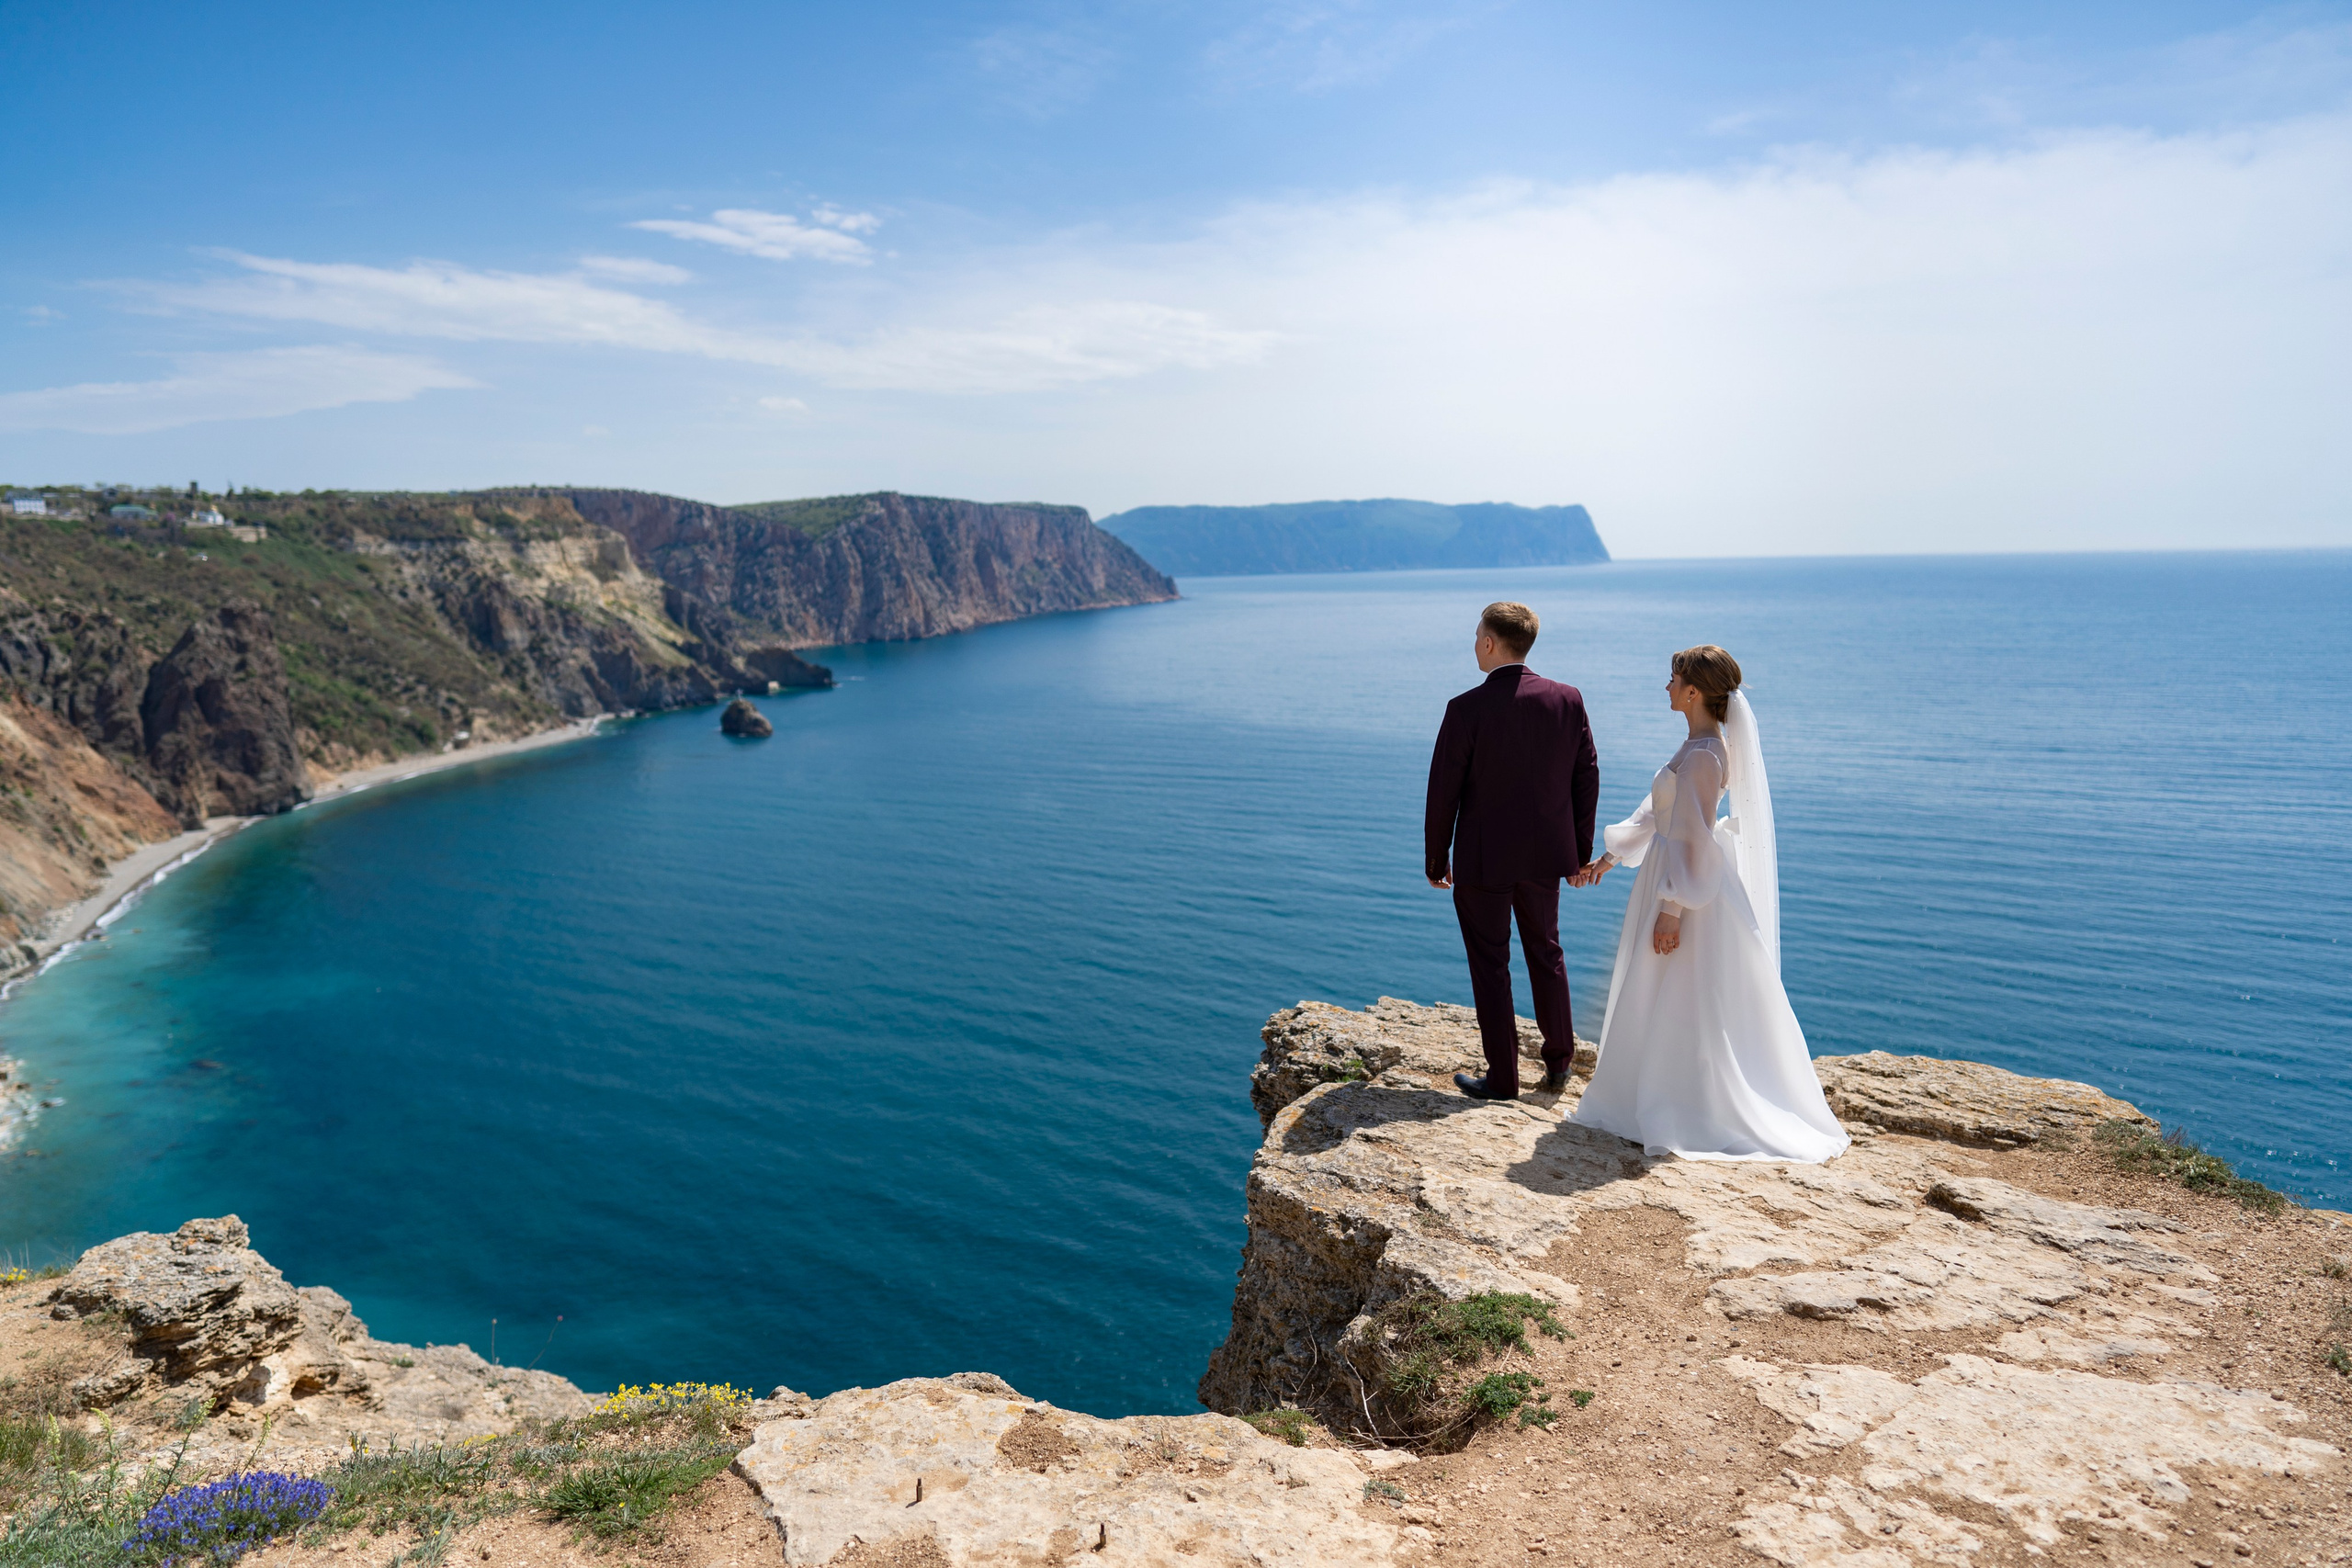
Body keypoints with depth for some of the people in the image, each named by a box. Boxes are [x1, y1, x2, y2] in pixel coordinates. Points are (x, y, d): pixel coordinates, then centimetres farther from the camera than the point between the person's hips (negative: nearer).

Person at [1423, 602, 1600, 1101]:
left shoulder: (1467, 708, -17)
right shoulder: (1568, 700, -4)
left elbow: (1444, 792, -12)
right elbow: (1587, 779, 2)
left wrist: (1435, 858, 0)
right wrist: (1581, 849, 13)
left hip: (1483, 859, -5)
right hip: (1544, 854, 5)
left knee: (1490, 967, 8)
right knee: (1546, 953, 22)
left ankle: (1502, 1079, 17)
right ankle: (1559, 1061, 34)